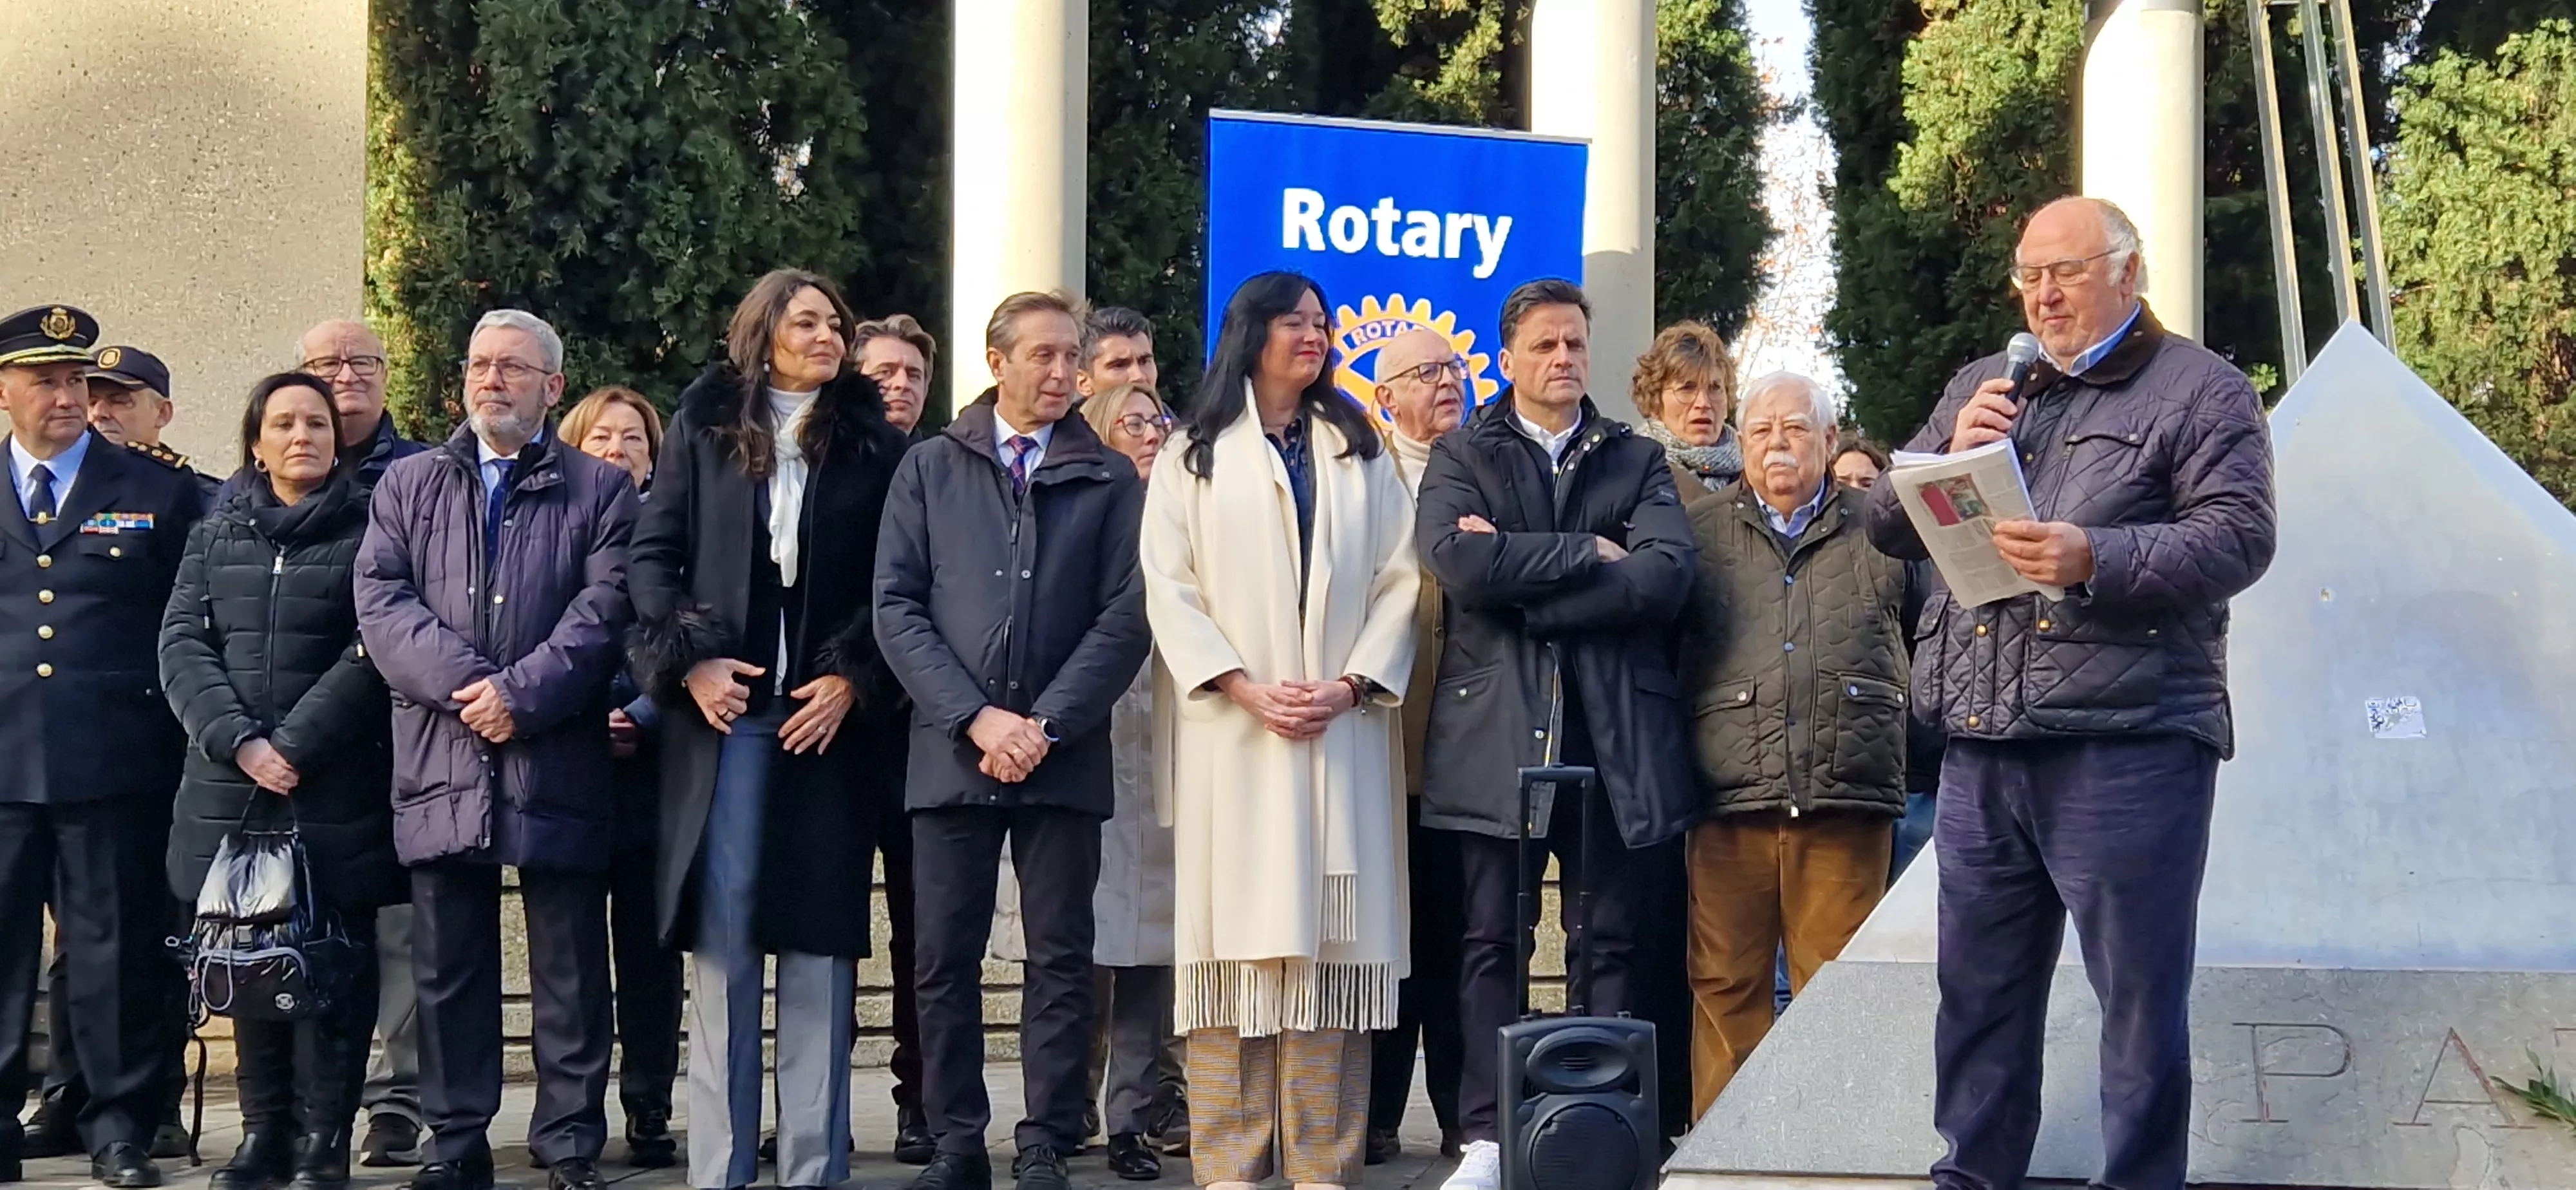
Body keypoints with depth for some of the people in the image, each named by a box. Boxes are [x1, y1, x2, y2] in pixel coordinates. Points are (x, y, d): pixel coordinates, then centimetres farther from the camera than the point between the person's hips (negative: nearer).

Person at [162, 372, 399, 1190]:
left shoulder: (367, 532, 4)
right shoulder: (215, 536, 15)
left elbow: (370, 653, -5)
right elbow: (182, 646, 5)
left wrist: (295, 746, -12)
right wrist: (240, 742, -10)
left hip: (337, 788, -3)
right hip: (230, 787, 3)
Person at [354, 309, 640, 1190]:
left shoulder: (600, 490, 8)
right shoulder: (409, 485, 15)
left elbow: (604, 611, -4)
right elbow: (381, 600, 2)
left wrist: (522, 694, -15)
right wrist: (462, 683, -12)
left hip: (559, 764, -2)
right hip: (441, 765, 2)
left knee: (571, 968, 2)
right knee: (448, 968, 6)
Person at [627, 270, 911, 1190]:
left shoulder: (874, 444, 8)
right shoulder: (704, 429, 9)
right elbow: (653, 553, 7)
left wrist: (852, 677, -8)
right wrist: (688, 660, -6)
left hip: (829, 715, 0)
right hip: (723, 709, 0)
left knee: (819, 940, -1)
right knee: (721, 939, -2)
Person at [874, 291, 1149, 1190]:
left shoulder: (1110, 479, 8)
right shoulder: (930, 470, 10)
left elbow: (1126, 614, 0)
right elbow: (897, 608, 2)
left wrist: (1044, 725, -10)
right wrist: (976, 718, -9)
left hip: (1063, 757, 0)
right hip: (949, 752, 0)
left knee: (1061, 961, 1)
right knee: (945, 961, 2)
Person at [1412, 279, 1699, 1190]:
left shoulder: (1637, 460, 15)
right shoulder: (1462, 457, 11)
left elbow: (1668, 571, -5)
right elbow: (1458, 562, -9)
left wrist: (1522, 581, -10)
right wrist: (1589, 555, -7)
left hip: (1615, 733, 1)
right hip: (1497, 729, -1)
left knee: (1610, 942, 2)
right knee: (1493, 939, -1)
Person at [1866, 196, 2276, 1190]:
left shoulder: (2202, 390, 2)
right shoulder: (1981, 388, 20)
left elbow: (2239, 538, -10)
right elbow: (1887, 526, 18)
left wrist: (2095, 560, -23)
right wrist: (1950, 453, -2)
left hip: (2128, 743, -6)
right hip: (1983, 743, 6)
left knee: (2140, 994, -3)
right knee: (1979, 987, 11)